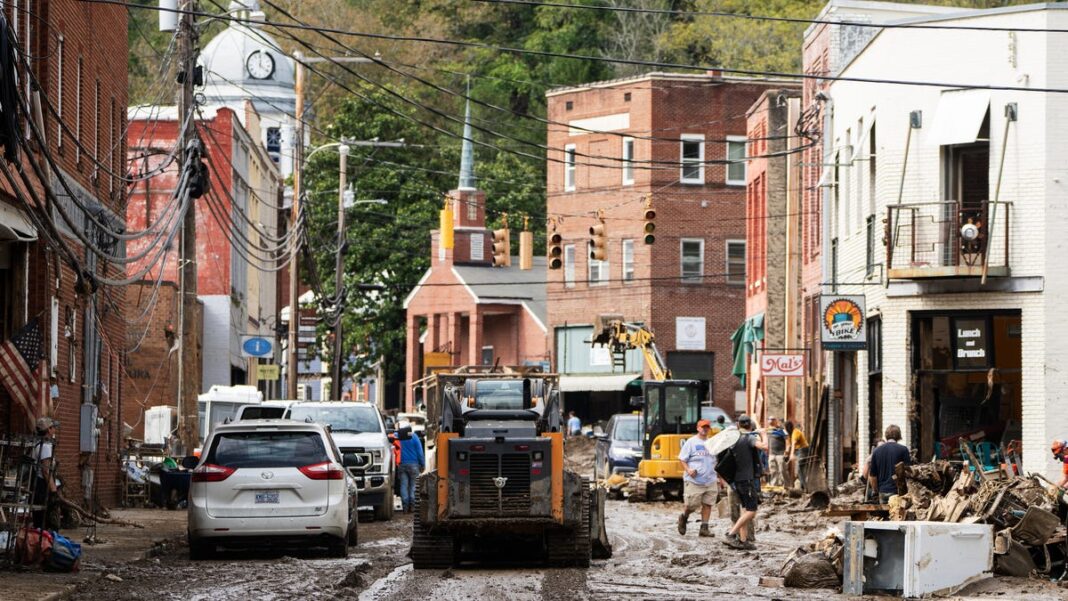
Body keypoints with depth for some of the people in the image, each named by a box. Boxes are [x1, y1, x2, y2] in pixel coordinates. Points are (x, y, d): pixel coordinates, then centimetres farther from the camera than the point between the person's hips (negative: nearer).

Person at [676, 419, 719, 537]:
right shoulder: (691, 442, -1)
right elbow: (682, 459, -2)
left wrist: (718, 477, 19)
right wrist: (688, 470, -19)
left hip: (710, 481, 5)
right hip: (694, 480, -5)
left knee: (707, 504, 0)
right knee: (692, 505, -4)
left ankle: (704, 528, 5)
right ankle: (683, 518, 25)